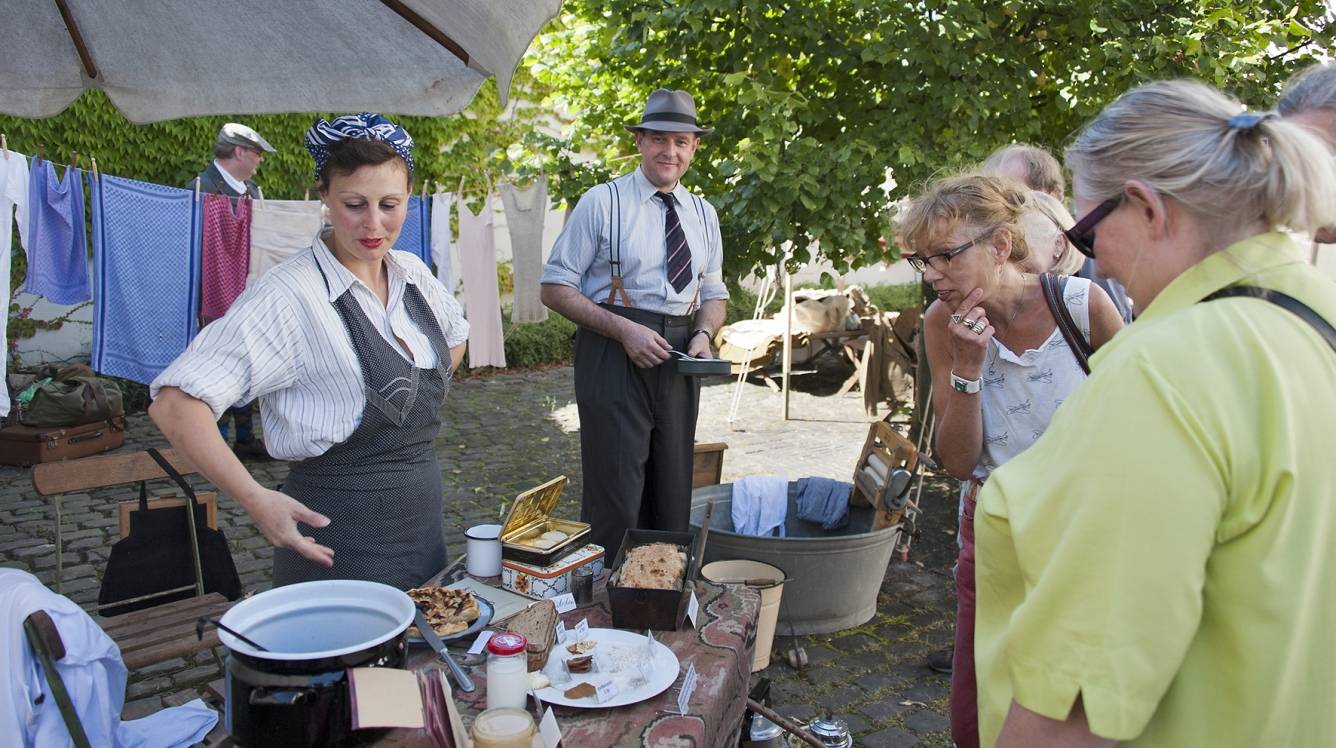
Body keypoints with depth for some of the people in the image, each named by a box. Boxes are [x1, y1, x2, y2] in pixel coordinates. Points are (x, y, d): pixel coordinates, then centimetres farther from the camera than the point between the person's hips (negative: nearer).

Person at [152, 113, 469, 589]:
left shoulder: (412, 274, 2)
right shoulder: (291, 296, -19)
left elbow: (454, 336, 24)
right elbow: (175, 403, -25)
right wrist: (254, 498, -33)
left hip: (424, 522, 7)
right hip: (338, 539, -7)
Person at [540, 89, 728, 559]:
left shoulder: (703, 214, 12)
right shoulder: (602, 203, -4)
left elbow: (713, 293, 19)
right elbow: (555, 289, -7)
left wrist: (704, 334, -4)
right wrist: (624, 330, -18)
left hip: (678, 362, 5)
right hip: (614, 357, -5)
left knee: (675, 497, 13)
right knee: (615, 501, -3)